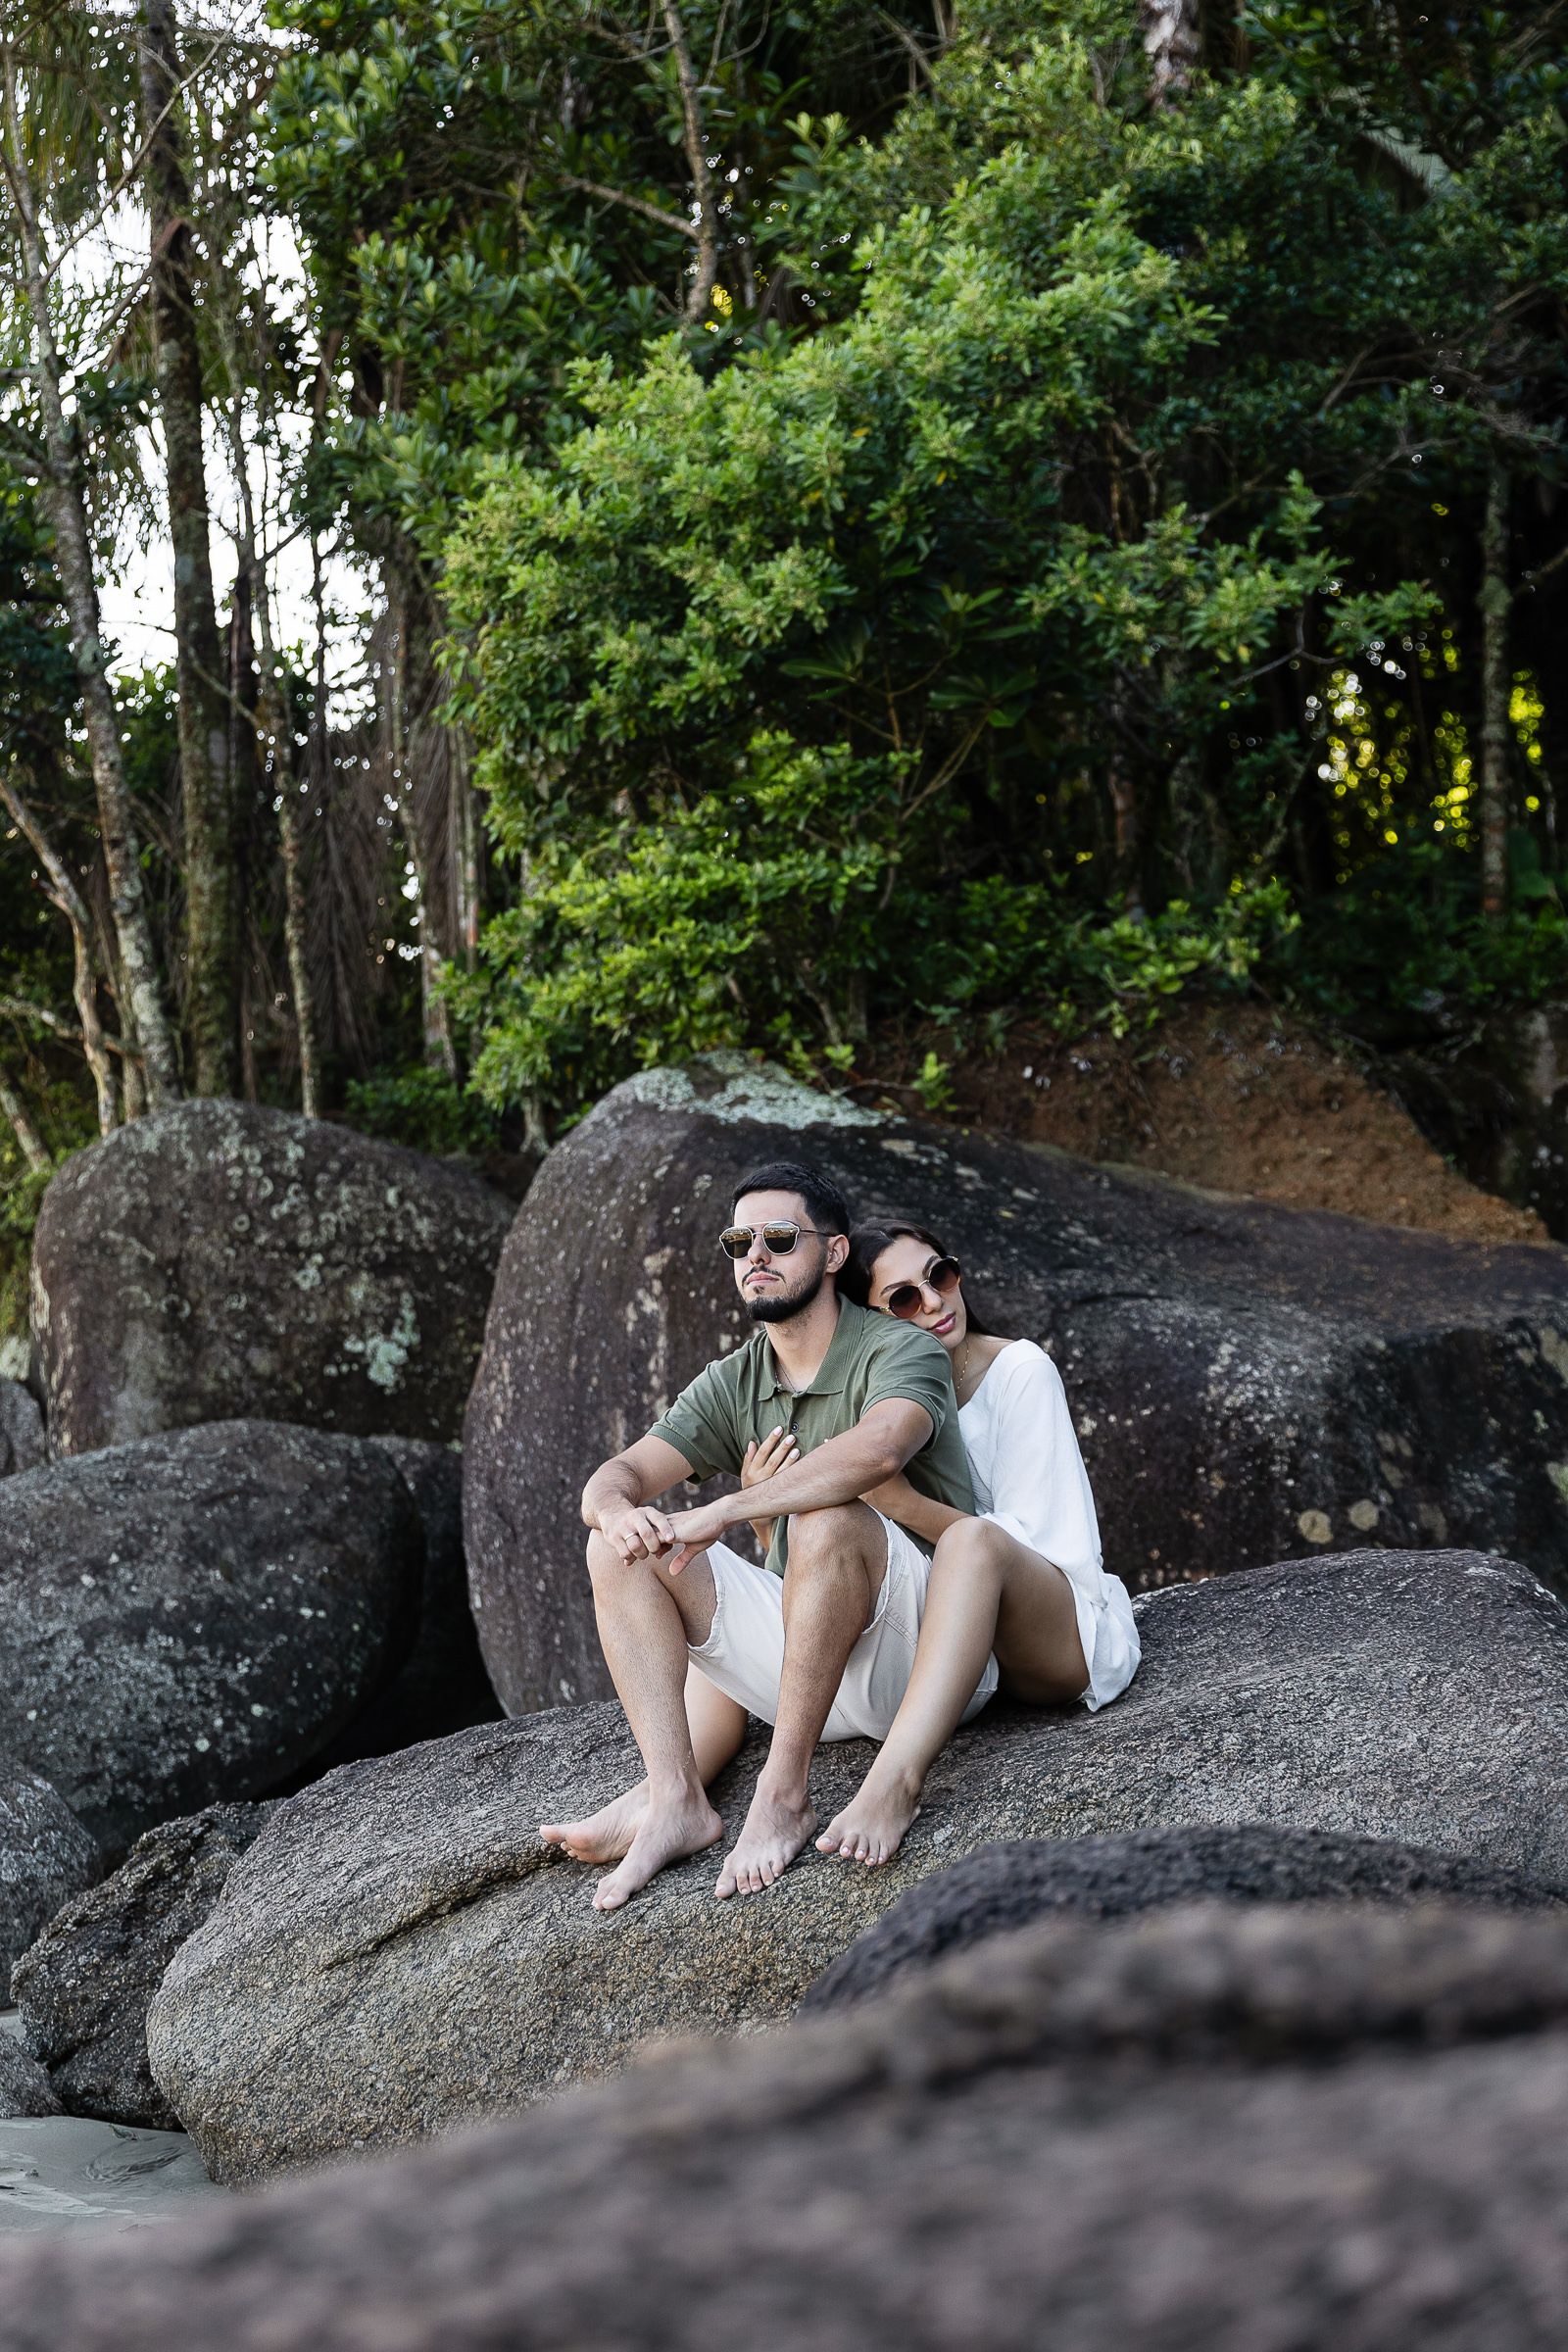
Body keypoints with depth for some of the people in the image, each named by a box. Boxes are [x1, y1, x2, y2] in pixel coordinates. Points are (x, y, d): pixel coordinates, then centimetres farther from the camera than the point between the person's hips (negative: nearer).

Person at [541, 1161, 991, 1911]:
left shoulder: (900, 1351, -9)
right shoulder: (733, 1385, 10)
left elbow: (878, 1449, -33)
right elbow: (616, 1475, -1)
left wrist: (722, 1511, -36)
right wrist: (616, 1509, -26)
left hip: (931, 1654, -6)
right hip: (806, 1666, 7)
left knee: (827, 1516, -34)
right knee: (621, 1548, -7)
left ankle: (783, 1792, -32)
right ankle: (672, 1797, -24)